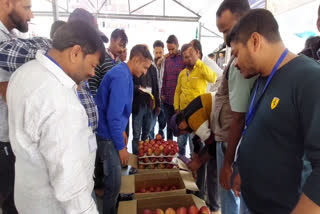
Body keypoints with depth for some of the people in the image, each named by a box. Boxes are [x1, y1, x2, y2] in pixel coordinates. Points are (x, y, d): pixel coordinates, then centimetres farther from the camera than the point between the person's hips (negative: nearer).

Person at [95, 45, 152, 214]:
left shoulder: (122, 73, 9)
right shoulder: (122, 77, -21)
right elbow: (113, 116, -25)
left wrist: (121, 130, 20)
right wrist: (121, 146, -18)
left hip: (111, 132, 10)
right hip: (107, 136, -10)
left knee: (113, 179, 22)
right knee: (114, 183, 3)